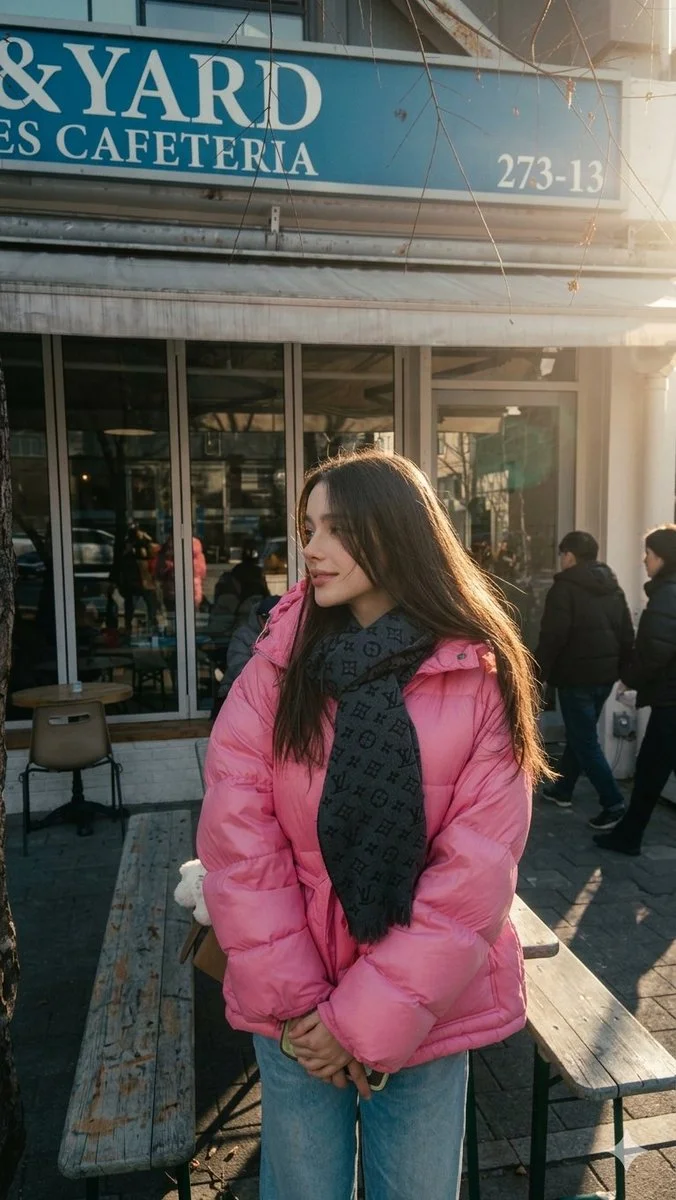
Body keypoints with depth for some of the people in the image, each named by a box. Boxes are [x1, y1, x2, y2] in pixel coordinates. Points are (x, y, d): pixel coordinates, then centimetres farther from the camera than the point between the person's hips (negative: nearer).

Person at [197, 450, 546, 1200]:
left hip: (425, 1011, 0)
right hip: (296, 1013, 1)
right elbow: (235, 835, -9)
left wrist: (369, 1016, -13)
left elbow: (479, 867, -12)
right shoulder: (278, 665, -6)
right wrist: (294, 998, -13)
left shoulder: (481, 676, -9)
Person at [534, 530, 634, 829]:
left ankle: (613, 803, -4)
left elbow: (552, 637, -19)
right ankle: (562, 789, 32)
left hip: (576, 675, -8)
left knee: (585, 741, -1)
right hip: (605, 674, 8)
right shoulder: (613, 588, 10)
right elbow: (627, 634, 13)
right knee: (579, 734, 19)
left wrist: (539, 673, -12)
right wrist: (623, 669, 20)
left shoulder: (565, 587, -13)